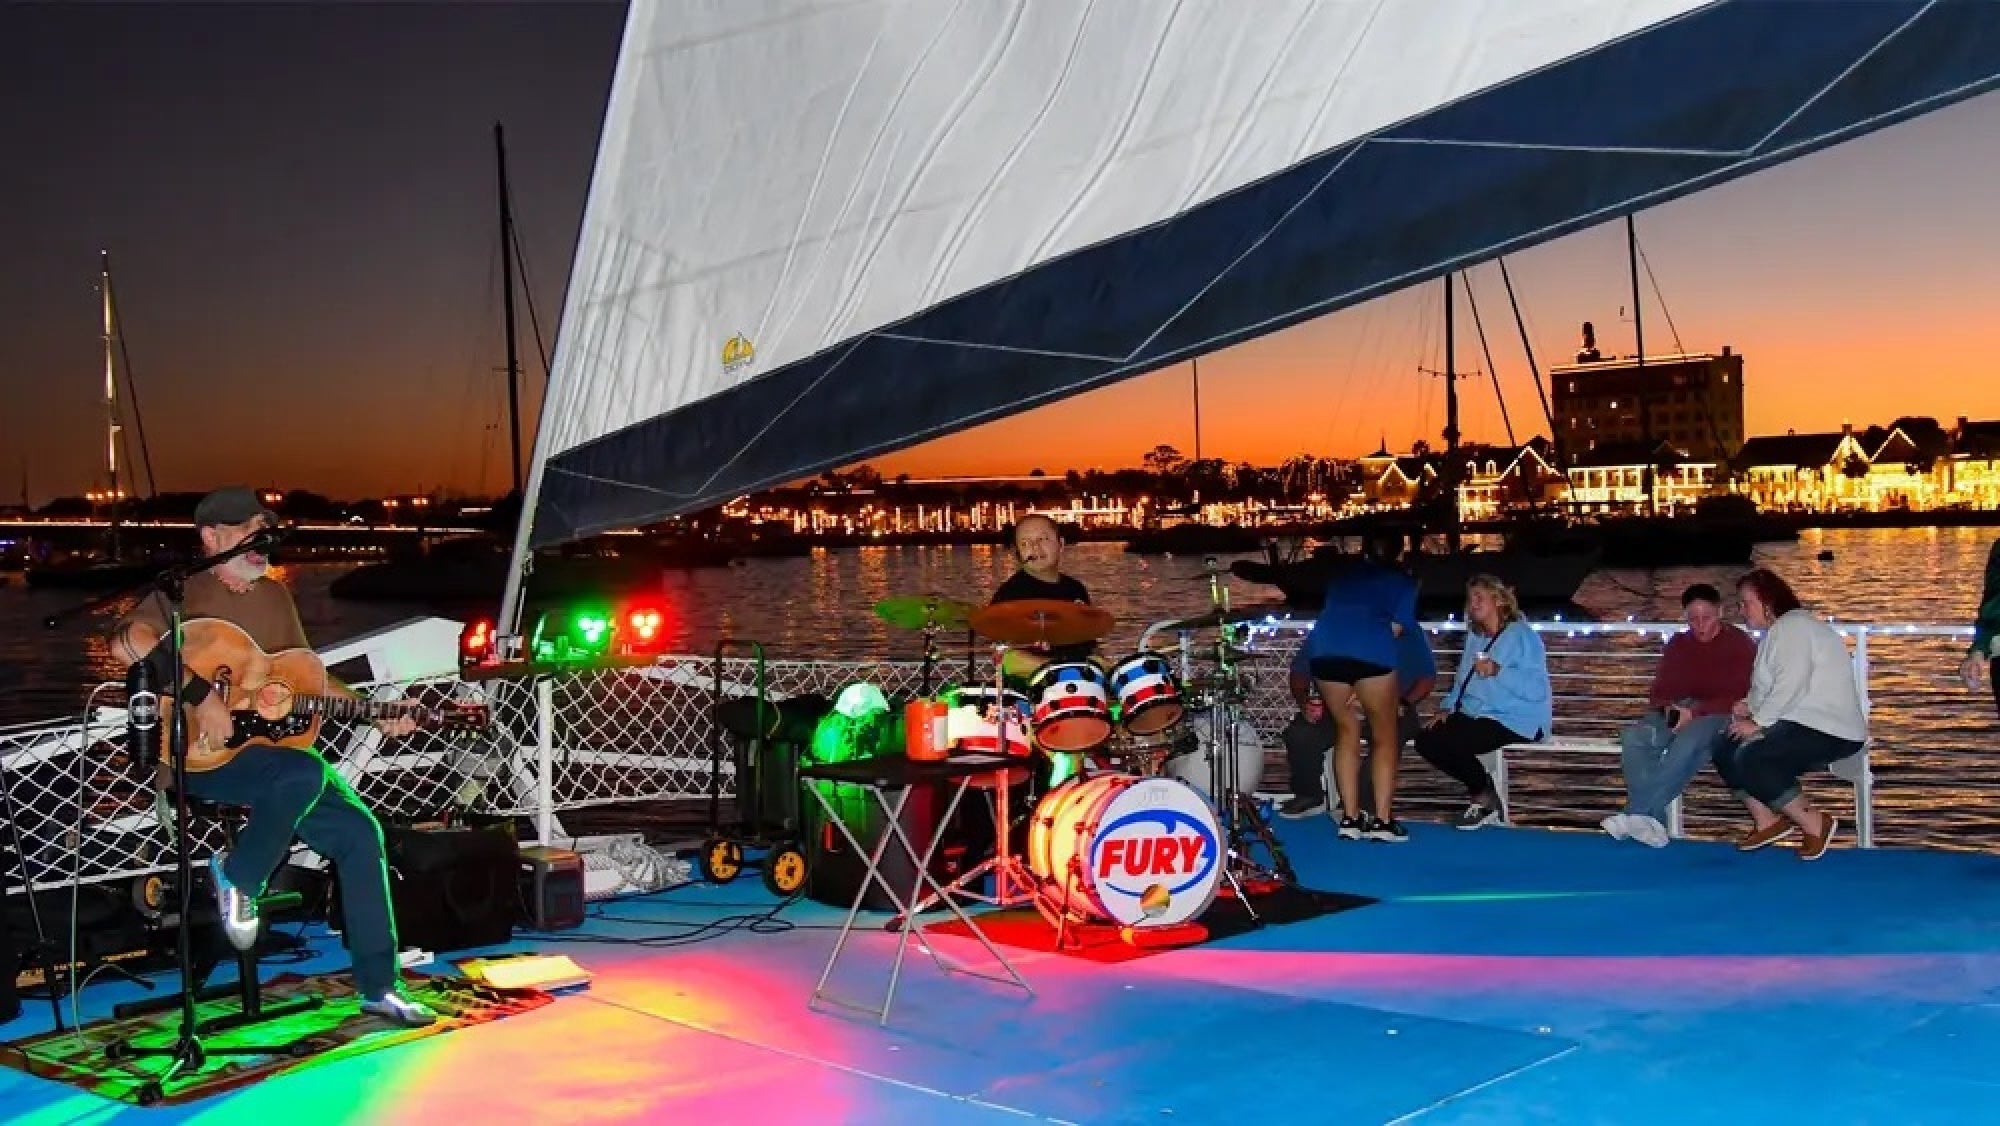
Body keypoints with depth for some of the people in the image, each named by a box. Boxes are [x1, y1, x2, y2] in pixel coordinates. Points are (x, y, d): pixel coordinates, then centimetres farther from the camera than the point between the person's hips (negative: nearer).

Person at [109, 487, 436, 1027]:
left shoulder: (275, 595, 16)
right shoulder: (185, 591, -7)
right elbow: (127, 640, -27)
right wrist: (200, 695, -33)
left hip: (271, 748, 8)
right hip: (200, 756, -7)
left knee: (359, 831, -5)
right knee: (305, 774, -35)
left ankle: (379, 987, 1)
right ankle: (238, 878, -8)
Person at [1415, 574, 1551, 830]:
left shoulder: (1522, 634, -8)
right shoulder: (1474, 637, 17)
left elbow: (1537, 689, -20)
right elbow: (1461, 681, 21)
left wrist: (1498, 672, -30)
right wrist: (1447, 708, 3)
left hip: (1515, 720, -9)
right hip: (1475, 714, 9)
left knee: (1451, 743, -27)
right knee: (1426, 740, -9)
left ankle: (1486, 799, 1)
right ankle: (1485, 798, 3)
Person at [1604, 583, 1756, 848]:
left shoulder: (1741, 645, 2)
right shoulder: (1678, 645, 17)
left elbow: (1739, 697, -7)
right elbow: (1658, 692, 14)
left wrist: (1695, 712, -20)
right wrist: (1668, 708, -11)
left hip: (1717, 716, -5)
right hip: (1675, 712, 5)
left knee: (1690, 741, -40)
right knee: (1633, 736, -28)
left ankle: (1636, 814, -43)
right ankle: (1653, 822, -38)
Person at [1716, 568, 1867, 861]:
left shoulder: (1793, 625, -12)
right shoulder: (1776, 632, 20)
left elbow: (1791, 685, -23)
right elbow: (1768, 688, 19)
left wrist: (1757, 722, -17)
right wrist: (1750, 707, -1)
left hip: (1831, 730, -10)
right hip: (1800, 723, 10)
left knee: (1750, 758, -26)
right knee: (1725, 752, 0)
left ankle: (1815, 824, -14)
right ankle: (1767, 821, 2)